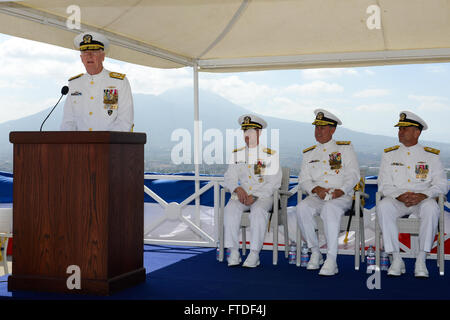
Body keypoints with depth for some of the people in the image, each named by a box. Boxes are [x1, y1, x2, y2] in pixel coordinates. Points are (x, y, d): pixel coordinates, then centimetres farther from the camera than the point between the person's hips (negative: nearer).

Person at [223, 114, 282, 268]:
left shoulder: (270, 155, 2)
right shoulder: (236, 154, 14)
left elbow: (274, 182, -5)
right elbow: (229, 177, 10)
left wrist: (255, 196, -17)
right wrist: (238, 189, -13)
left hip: (263, 196, -3)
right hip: (241, 195, 3)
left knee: (258, 211, -35)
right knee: (230, 209, -28)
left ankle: (254, 254, -31)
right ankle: (233, 252, -26)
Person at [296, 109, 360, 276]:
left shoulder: (345, 148, 11)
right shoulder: (309, 153, 20)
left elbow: (353, 174, 1)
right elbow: (303, 179, 11)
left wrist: (341, 190, -17)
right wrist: (316, 189, -11)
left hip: (341, 197, -3)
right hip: (316, 197, 3)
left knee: (329, 208, -37)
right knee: (302, 208, -30)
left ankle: (331, 260, -36)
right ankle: (315, 253, -13)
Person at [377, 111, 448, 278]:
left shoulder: (431, 156, 10)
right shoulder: (389, 154, 13)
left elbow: (441, 185, 2)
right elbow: (384, 184, 5)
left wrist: (422, 196, -17)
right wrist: (400, 196, -15)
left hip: (422, 200, -1)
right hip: (396, 200, 1)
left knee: (431, 209, -35)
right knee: (383, 207, -33)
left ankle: (421, 260, -27)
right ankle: (396, 259, -26)